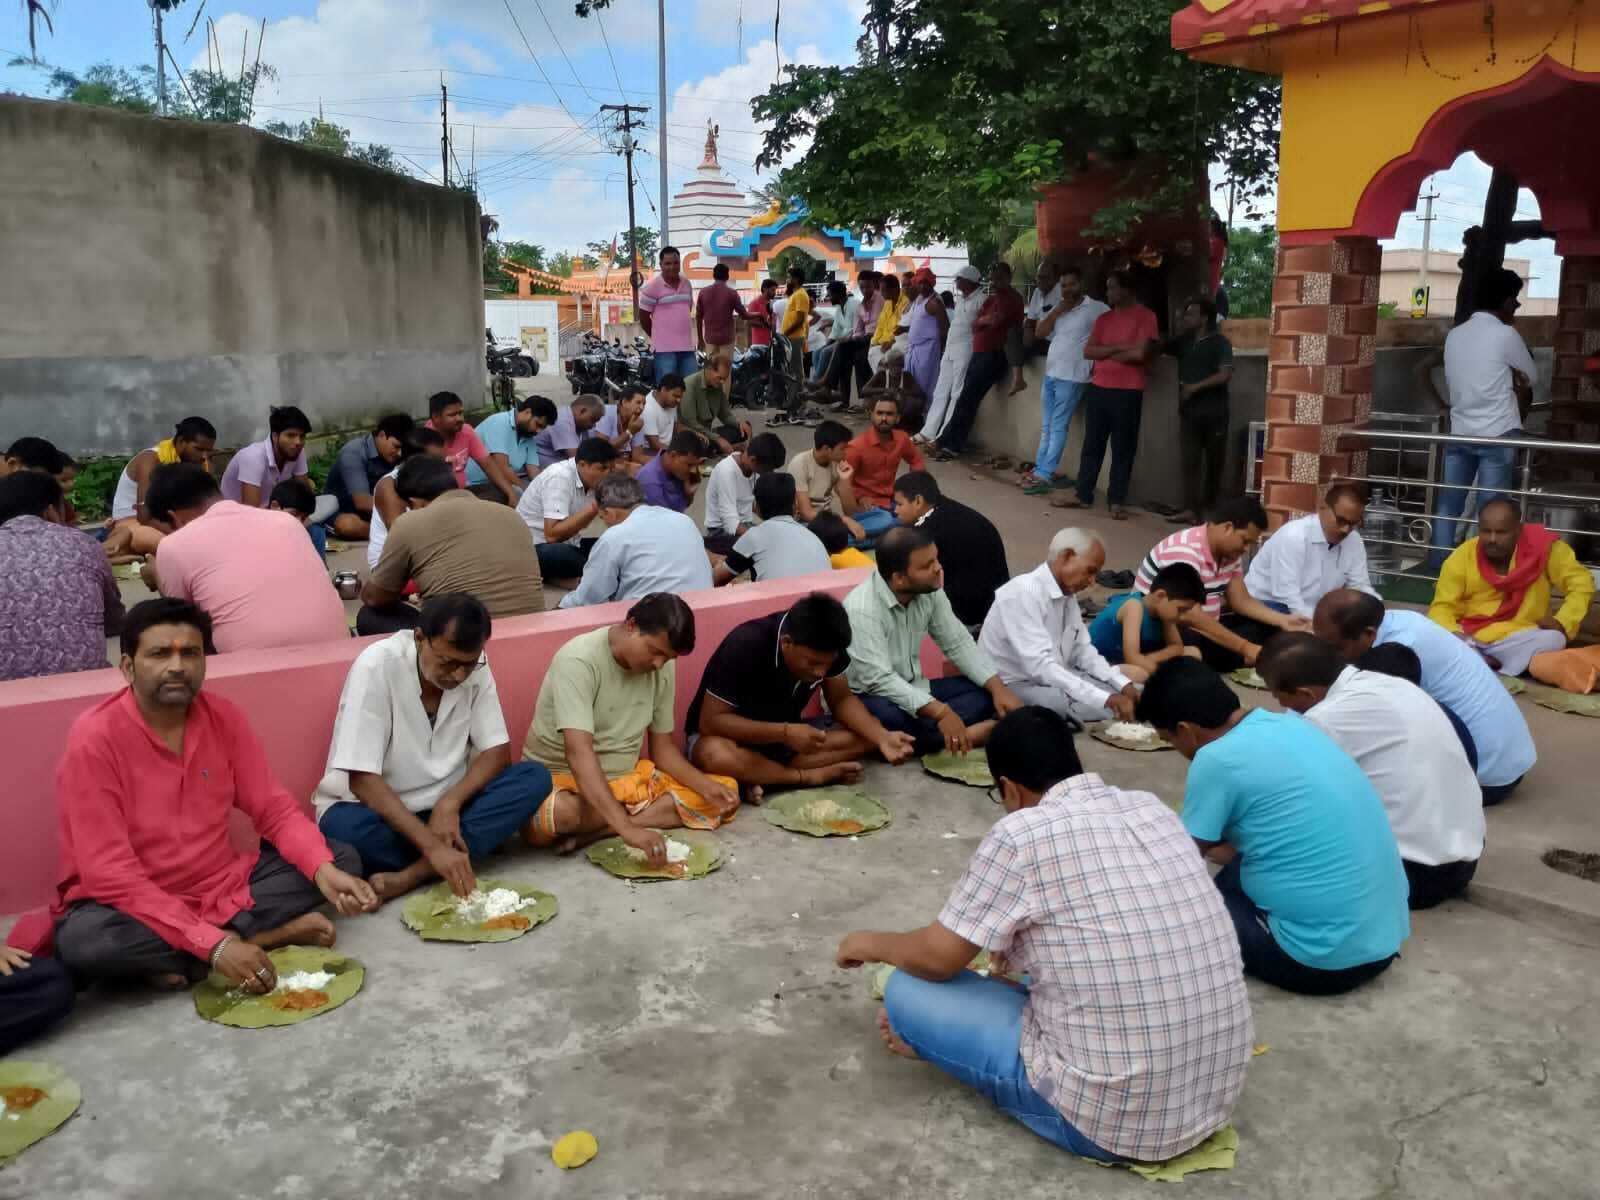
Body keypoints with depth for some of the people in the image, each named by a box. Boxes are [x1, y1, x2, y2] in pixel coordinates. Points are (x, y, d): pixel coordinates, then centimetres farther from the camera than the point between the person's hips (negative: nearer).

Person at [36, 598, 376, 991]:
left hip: (221, 889, 5)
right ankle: (269, 935, -21)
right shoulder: (94, 738, -19)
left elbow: (275, 810, -1)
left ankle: (186, 957, -16)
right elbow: (108, 873, -24)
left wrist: (324, 870, -23)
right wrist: (214, 944, -32)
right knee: (82, 940, -37)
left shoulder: (224, 717, -3)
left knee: (342, 859, -8)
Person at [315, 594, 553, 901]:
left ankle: (413, 875, -25)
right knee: (345, 829, -38)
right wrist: (432, 846, -34)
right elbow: (363, 780, -25)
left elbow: (497, 751, -5)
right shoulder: (376, 667, -22)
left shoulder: (475, 666, -9)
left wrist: (450, 803, -24)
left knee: (534, 778, -20)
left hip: (443, 807, 5)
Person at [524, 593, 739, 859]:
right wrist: (626, 828, -44)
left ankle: (594, 832, -17)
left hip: (626, 777, 7)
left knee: (726, 791, -8)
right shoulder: (578, 661, -23)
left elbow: (662, 747, 5)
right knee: (555, 815, -41)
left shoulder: (663, 666, -3)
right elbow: (579, 752, -34)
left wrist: (707, 786, -14)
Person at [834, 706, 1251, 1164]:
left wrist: (870, 944, 17)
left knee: (907, 992, 2)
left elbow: (935, 958, -4)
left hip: (1118, 1118, -7)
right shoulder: (1154, 809, 5)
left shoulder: (1022, 833, -15)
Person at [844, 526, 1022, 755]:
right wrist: (941, 712, -37)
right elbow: (880, 681, -31)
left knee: (984, 692, -8)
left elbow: (958, 643, 2)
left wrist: (998, 686, -12)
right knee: (888, 718, -39)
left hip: (912, 688, 7)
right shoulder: (862, 609, -26)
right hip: (866, 697, -7)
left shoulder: (929, 590, -5)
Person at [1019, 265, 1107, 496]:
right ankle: (1040, 470, 17)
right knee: (1046, 427, 11)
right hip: (1050, 373, 7)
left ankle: (1044, 475, -10)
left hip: (1071, 377, -7)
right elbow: (1039, 332, 6)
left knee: (1058, 428, -8)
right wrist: (1057, 311, -5)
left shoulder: (1096, 308, -6)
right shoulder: (1057, 308, 14)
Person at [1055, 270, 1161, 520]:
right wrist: (1118, 347, -9)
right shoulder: (1103, 318, 13)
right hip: (1098, 388, 5)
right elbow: (1088, 351, 4)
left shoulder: (1145, 317, -4)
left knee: (1123, 448, 1)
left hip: (1128, 392, -5)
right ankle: (1083, 495, 15)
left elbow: (1139, 353, -15)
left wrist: (1105, 355, -4)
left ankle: (1117, 501, 5)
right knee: (1092, 444, 8)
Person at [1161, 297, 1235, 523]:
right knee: (1189, 460, -3)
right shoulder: (1183, 341, 13)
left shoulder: (1220, 343, -3)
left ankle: (1210, 509, 13)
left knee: (1214, 461, 3)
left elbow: (1225, 375, -13)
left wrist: (1195, 387, -15)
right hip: (1189, 411, 4)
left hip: (1214, 412, -4)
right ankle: (1192, 510, -5)